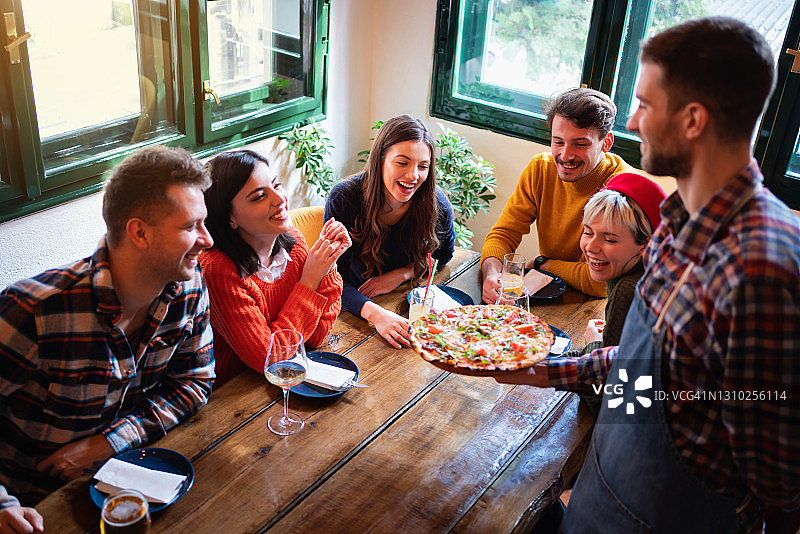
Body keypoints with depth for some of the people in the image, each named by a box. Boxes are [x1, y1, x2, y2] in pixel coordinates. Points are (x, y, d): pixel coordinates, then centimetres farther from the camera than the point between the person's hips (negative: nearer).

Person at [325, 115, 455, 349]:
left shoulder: (437, 205, -14)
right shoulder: (343, 199, -21)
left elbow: (442, 254, 8)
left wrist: (401, 275, -11)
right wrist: (374, 313, -41)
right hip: (355, 309, -2)